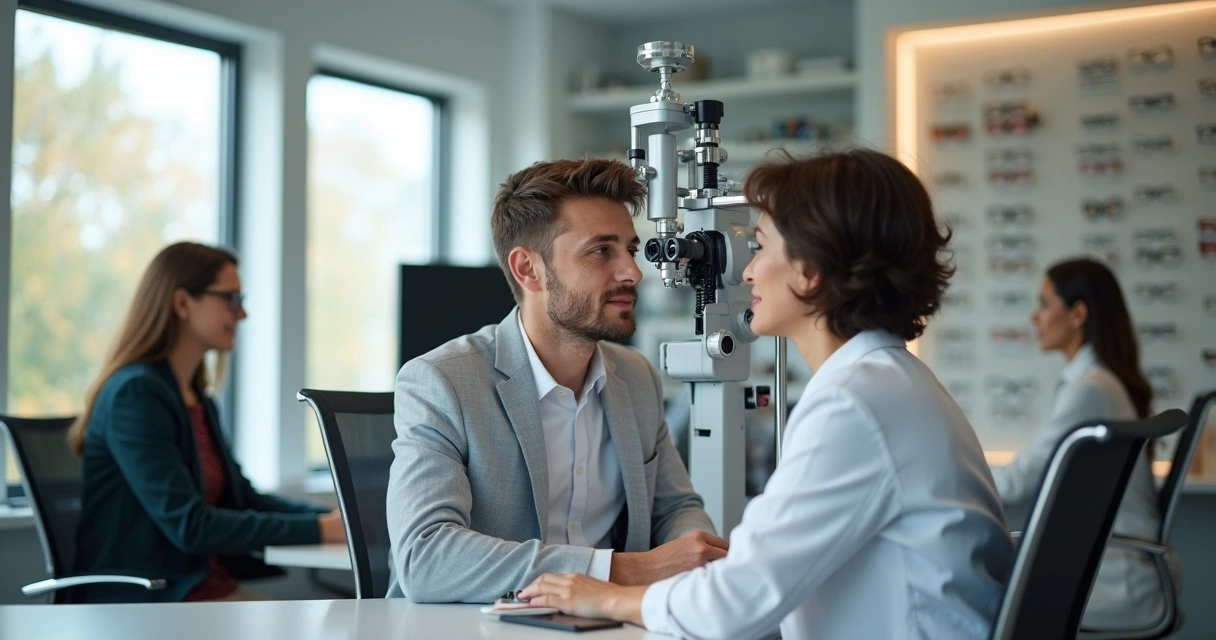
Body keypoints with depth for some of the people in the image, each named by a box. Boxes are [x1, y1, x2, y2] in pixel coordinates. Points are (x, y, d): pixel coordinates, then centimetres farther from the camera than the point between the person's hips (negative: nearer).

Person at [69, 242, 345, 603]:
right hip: (143, 601, -8)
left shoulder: (197, 398, 14)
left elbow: (241, 498, 18)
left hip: (213, 586, 8)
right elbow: (188, 526, -19)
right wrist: (318, 530, -18)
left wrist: (334, 519, 0)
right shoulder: (135, 394, -13)